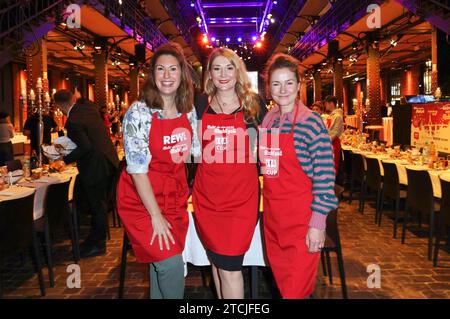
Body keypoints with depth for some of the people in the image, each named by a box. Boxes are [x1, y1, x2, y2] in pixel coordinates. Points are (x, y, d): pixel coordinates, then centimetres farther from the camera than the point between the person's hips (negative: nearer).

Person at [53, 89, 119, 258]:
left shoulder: (73, 122, -20)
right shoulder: (89, 106, 3)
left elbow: (85, 147, -23)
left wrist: (65, 159, -13)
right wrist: (79, 97, 27)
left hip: (95, 166, -9)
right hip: (109, 160, 9)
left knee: (98, 206, 4)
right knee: (100, 204, 20)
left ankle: (98, 245, 19)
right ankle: (95, 239, 35)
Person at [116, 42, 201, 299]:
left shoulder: (189, 110, 0)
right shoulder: (139, 113, -16)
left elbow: (197, 152, 12)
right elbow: (138, 169, -17)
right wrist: (156, 216, -16)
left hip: (175, 196, 5)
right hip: (142, 199, -5)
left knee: (162, 265, 14)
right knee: (171, 264, -8)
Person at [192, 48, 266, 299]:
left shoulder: (254, 103, 0)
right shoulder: (201, 104, 6)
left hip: (241, 194, -3)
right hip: (207, 194, 3)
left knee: (229, 266, -6)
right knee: (216, 260, 14)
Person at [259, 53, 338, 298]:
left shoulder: (311, 122, -12)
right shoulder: (268, 120, 6)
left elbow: (324, 175, -14)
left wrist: (317, 222, -17)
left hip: (301, 217, -6)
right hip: (272, 214, 6)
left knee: (296, 289, 3)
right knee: (281, 281, 19)